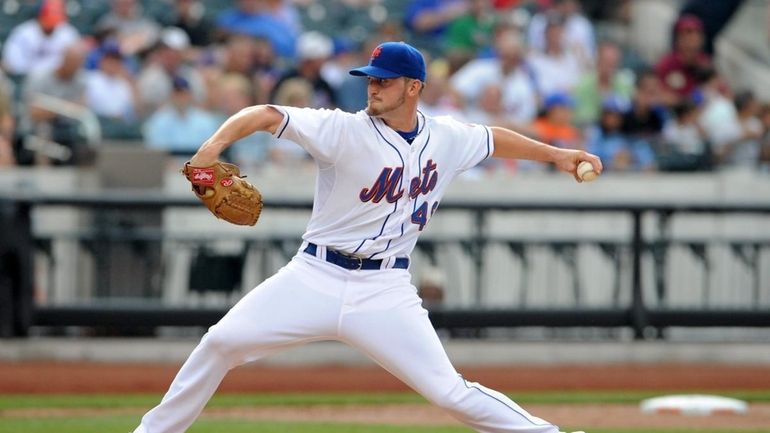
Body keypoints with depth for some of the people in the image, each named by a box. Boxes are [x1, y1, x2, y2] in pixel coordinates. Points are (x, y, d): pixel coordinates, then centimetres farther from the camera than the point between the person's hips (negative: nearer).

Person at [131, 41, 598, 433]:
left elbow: (493, 138, 25)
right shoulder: (345, 130, -10)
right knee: (223, 342, -11)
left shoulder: (446, 138, 3)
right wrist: (218, 142, -38)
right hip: (315, 276, -1)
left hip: (385, 291, 1)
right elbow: (269, 115, -21)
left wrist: (554, 153, 25)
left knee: (449, 391, -8)